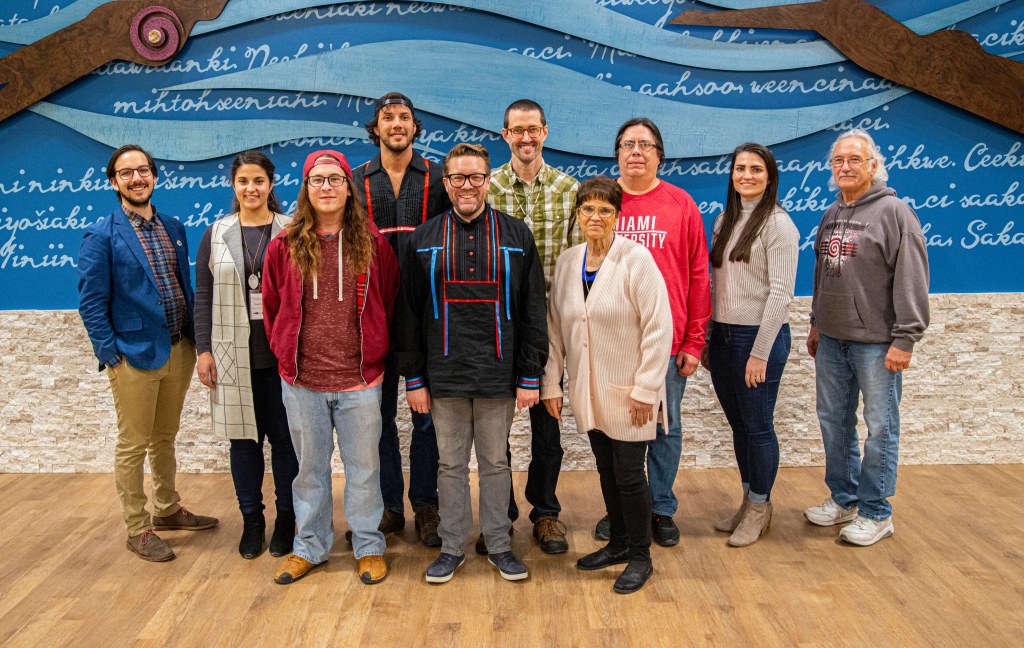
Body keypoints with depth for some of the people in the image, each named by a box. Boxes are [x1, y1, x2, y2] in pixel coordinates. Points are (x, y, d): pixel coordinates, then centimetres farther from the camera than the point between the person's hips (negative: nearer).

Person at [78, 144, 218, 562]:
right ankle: (138, 530, 17)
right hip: (134, 355, -6)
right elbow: (91, 301, -9)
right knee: (133, 445, 5)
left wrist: (194, 339, 9)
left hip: (178, 350, 6)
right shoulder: (101, 236, -8)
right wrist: (109, 352, -13)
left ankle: (167, 510, 35)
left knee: (165, 437, 20)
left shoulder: (173, 228, 10)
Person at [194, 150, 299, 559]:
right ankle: (251, 519, 24)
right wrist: (203, 349, 1)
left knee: (284, 436, 5)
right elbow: (204, 296, 6)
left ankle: (286, 517, 20)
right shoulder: (217, 234, 6)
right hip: (235, 356, 2)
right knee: (243, 436, 9)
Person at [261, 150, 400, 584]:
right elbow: (272, 307, 8)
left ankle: (368, 546, 26)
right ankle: (309, 547, 31)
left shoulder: (372, 243, -1)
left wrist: (375, 354, 5)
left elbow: (389, 302, 6)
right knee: (310, 467, 15)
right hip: (301, 382, 1)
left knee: (363, 466, 9)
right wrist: (285, 353, 6)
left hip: (360, 381, -1)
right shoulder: (285, 245, 0)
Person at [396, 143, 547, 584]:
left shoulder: (516, 235, 3)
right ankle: (452, 546, 25)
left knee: (496, 462, 10)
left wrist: (530, 376, -3)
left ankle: (498, 544, 26)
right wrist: (413, 378, 1)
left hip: (498, 375, -1)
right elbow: (409, 314, 5)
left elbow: (532, 311, 1)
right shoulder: (424, 239, 5)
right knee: (451, 463, 11)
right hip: (444, 376, 1)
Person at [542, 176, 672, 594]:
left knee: (628, 473, 0)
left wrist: (646, 388, -16)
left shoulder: (636, 259, -12)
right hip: (589, 393, 5)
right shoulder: (567, 263, 4)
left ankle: (640, 557, 19)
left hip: (628, 394, -5)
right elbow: (555, 327, 8)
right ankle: (618, 544, 34)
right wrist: (550, 384, 5)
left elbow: (658, 326, -14)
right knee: (606, 470, 16)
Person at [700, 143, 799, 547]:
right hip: (722, 335, 7)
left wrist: (760, 351, -16)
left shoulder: (778, 224, -9)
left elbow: (780, 293, -13)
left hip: (759, 336, -6)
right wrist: (706, 337, 11)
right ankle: (748, 500, 29)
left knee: (757, 426, 3)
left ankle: (759, 508, 19)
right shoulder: (725, 220, 12)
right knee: (737, 424, 14)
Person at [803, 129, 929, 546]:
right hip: (832, 340, 8)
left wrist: (905, 339, -17)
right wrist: (816, 323, 20)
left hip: (876, 342, -7)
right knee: (834, 421, 14)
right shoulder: (832, 214, 13)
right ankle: (844, 499, 29)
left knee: (880, 428, 1)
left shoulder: (893, 211, -10)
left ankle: (875, 513, 13)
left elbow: (912, 280, -14)